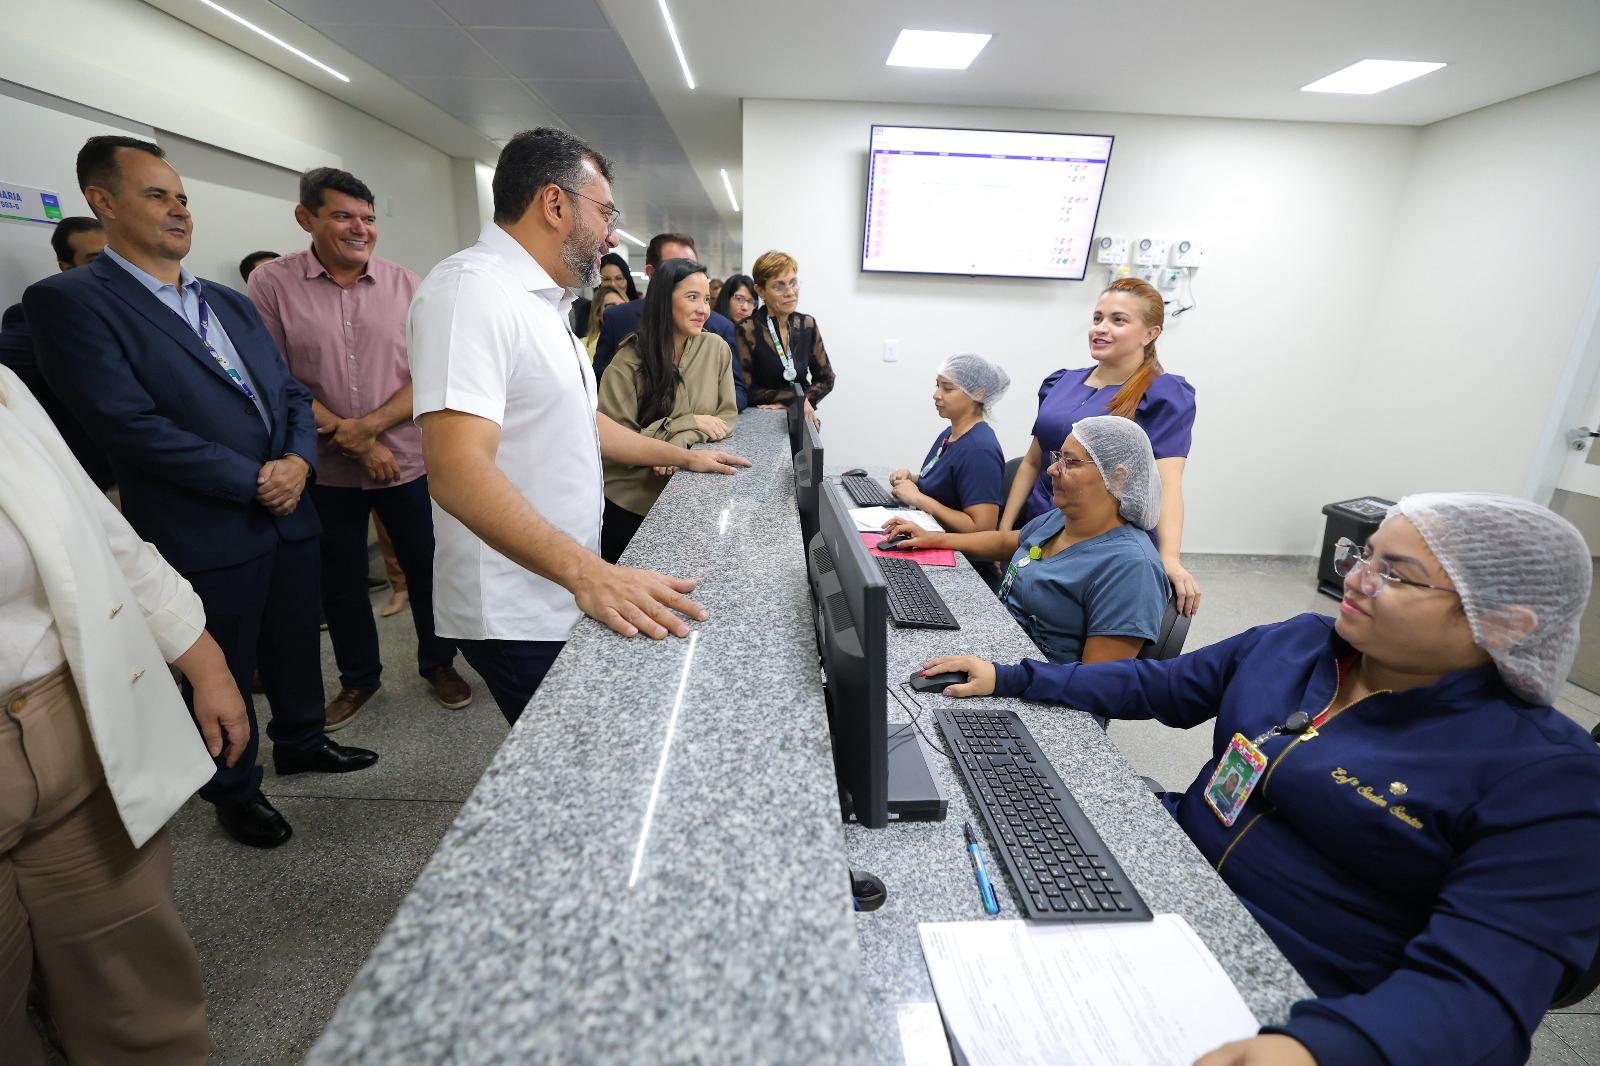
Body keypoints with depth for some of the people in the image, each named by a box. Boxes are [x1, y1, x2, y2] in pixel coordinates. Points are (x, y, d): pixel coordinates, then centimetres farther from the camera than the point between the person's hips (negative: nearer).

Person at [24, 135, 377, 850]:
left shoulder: (232, 304, 13)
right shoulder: (70, 301, -8)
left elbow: (291, 392, 11)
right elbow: (131, 425, -18)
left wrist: (298, 460, -8)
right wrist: (255, 480, -17)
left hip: (288, 515, 6)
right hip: (205, 536, -6)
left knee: (295, 646, 20)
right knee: (223, 675, 12)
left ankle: (301, 742, 44)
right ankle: (235, 791, 34)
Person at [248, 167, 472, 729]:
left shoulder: (406, 285, 0)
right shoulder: (272, 285, -3)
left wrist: (370, 425, -17)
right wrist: (355, 443, -13)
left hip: (408, 464, 0)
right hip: (326, 472, 0)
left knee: (427, 570, 9)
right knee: (340, 583, 14)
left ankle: (439, 663, 31)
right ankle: (358, 678, 34)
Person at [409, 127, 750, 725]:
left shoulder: (541, 302, 14)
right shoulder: (471, 290, -19)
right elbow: (457, 471, -30)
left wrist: (683, 456, 24)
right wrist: (585, 571, -39)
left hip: (566, 596, 9)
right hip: (518, 615, -9)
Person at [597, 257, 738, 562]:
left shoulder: (716, 348, -5)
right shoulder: (629, 362, -14)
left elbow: (727, 417, -3)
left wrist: (681, 440, -22)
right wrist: (689, 423, -20)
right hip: (629, 505, -3)